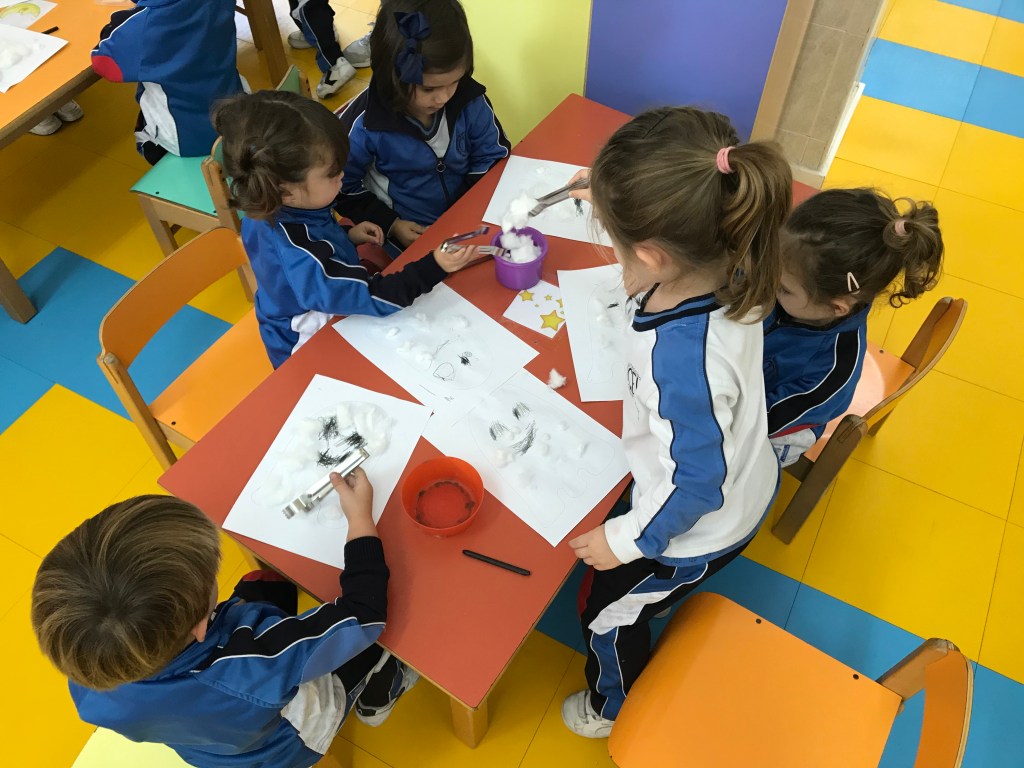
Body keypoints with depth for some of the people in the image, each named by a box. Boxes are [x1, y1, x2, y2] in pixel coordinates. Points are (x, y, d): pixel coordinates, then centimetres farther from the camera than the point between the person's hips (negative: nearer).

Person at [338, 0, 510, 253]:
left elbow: (493, 156, 2)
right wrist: (390, 224, -12)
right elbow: (343, 186, -5)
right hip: (411, 233, -4)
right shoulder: (364, 125, -20)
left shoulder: (470, 100, -13)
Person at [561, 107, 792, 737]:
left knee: (608, 613, 22)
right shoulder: (722, 263, -23)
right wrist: (618, 196, 15)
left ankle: (614, 710, 53)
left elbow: (695, 485, -31)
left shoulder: (682, 358, -46)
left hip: (697, 530, -6)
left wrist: (628, 541, -15)